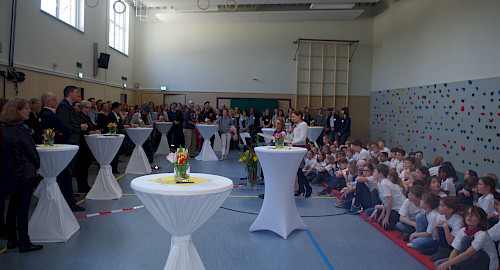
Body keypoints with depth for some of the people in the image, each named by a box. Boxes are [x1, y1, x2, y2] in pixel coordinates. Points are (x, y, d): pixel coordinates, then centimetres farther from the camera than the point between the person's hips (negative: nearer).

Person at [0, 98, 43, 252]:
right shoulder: (20, 130, -20)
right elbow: (32, 152, -17)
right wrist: (36, 166, 2)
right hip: (25, 174, -8)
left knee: (13, 207, 16)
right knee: (23, 208, -1)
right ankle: (24, 244, 8)